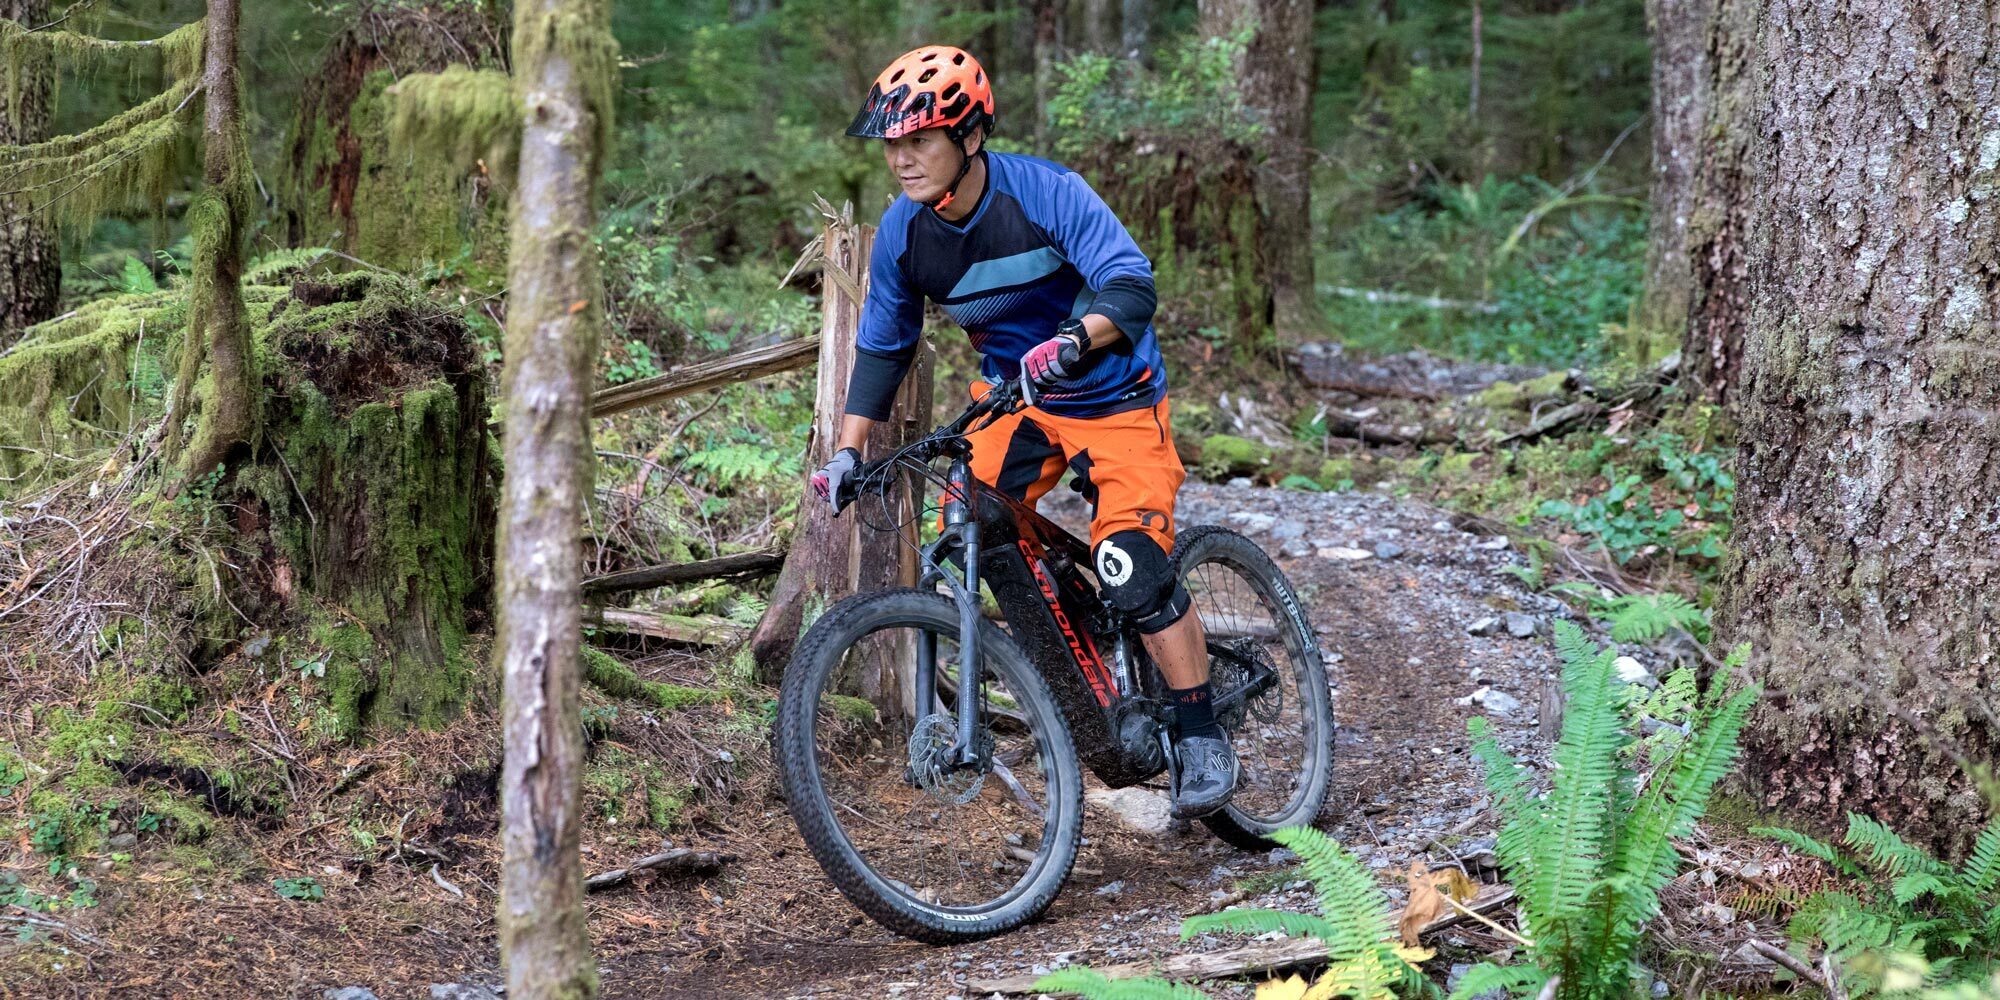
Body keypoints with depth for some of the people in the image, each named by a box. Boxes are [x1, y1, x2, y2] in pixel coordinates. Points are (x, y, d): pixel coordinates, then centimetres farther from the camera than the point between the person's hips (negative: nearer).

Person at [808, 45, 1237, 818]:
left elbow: (1132, 285, -33)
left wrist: (1074, 341, -53)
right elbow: (882, 346, 2)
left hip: (1112, 398, -5)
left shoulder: (1046, 194, -26)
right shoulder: (902, 233, -10)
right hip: (1013, 399, 6)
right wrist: (847, 453, -6)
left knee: (1133, 571, -17)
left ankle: (1202, 740, -2)